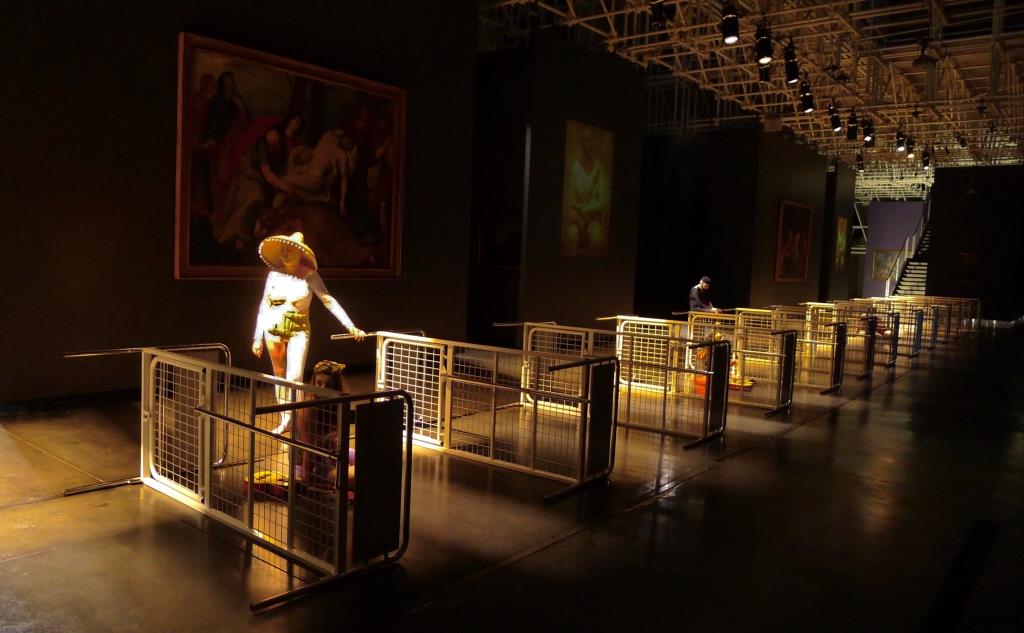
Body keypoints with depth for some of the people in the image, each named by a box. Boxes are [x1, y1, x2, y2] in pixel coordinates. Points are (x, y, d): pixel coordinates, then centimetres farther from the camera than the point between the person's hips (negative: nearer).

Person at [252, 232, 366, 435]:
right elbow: (264, 306, 7)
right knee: (279, 376, 10)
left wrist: (351, 326, -14)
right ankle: (284, 420, 23)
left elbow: (329, 301, -7)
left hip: (299, 330, -3)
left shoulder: (310, 276, -6)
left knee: (295, 378, -14)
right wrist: (257, 337, 6)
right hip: (274, 328, 3)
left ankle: (291, 418, 6)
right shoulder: (274, 274, 1)